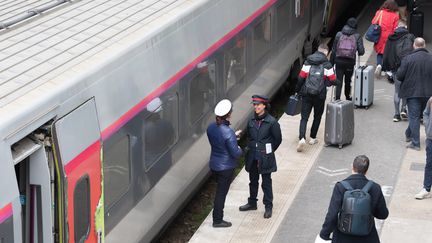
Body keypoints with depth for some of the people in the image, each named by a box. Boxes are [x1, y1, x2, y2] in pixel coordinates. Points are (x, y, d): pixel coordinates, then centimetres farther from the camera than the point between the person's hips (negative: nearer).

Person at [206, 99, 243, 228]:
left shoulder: (211, 128, -5)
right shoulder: (228, 132, -28)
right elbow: (235, 153, -23)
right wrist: (240, 150, 0)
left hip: (214, 165, 7)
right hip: (226, 167, -7)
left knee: (220, 190, 24)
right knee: (221, 192, 6)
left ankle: (217, 216, 36)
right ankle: (217, 220, 17)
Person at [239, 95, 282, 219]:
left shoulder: (271, 122, -12)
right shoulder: (251, 121, 2)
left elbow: (278, 139, -4)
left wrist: (268, 151, 1)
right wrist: (250, 148, 9)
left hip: (265, 159, -5)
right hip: (252, 158, 5)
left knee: (266, 183, 3)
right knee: (253, 181, 18)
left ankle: (268, 207, 13)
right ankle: (252, 203, 33)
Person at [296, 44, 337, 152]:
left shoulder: (307, 62, 2)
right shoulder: (327, 65, -5)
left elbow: (301, 78, 1)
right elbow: (333, 81, -3)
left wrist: (298, 91, 12)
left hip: (306, 94, 1)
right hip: (320, 95, -1)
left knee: (304, 117, 1)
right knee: (317, 117, 19)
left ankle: (302, 138, -17)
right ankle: (313, 138, 23)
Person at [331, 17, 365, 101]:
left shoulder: (339, 34, 1)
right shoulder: (357, 36, -2)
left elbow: (334, 50, 3)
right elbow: (361, 51, -8)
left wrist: (331, 62, 9)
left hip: (339, 61, 0)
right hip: (350, 62, 0)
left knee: (339, 81, 2)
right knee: (348, 80, 19)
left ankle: (337, 98, -10)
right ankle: (347, 97, 35)